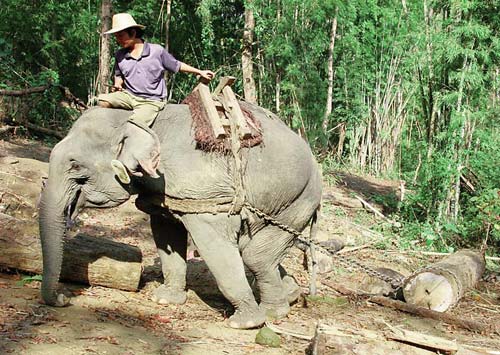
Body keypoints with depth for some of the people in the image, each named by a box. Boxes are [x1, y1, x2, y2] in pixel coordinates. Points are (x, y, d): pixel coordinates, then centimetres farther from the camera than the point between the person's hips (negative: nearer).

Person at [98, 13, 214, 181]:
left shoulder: (157, 51, -5)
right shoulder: (120, 55, 6)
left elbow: (177, 65, 9)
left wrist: (200, 72, 16)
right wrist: (117, 86, -1)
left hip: (151, 101, -5)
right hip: (129, 96, 5)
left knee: (134, 125, -31)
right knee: (102, 100, -22)